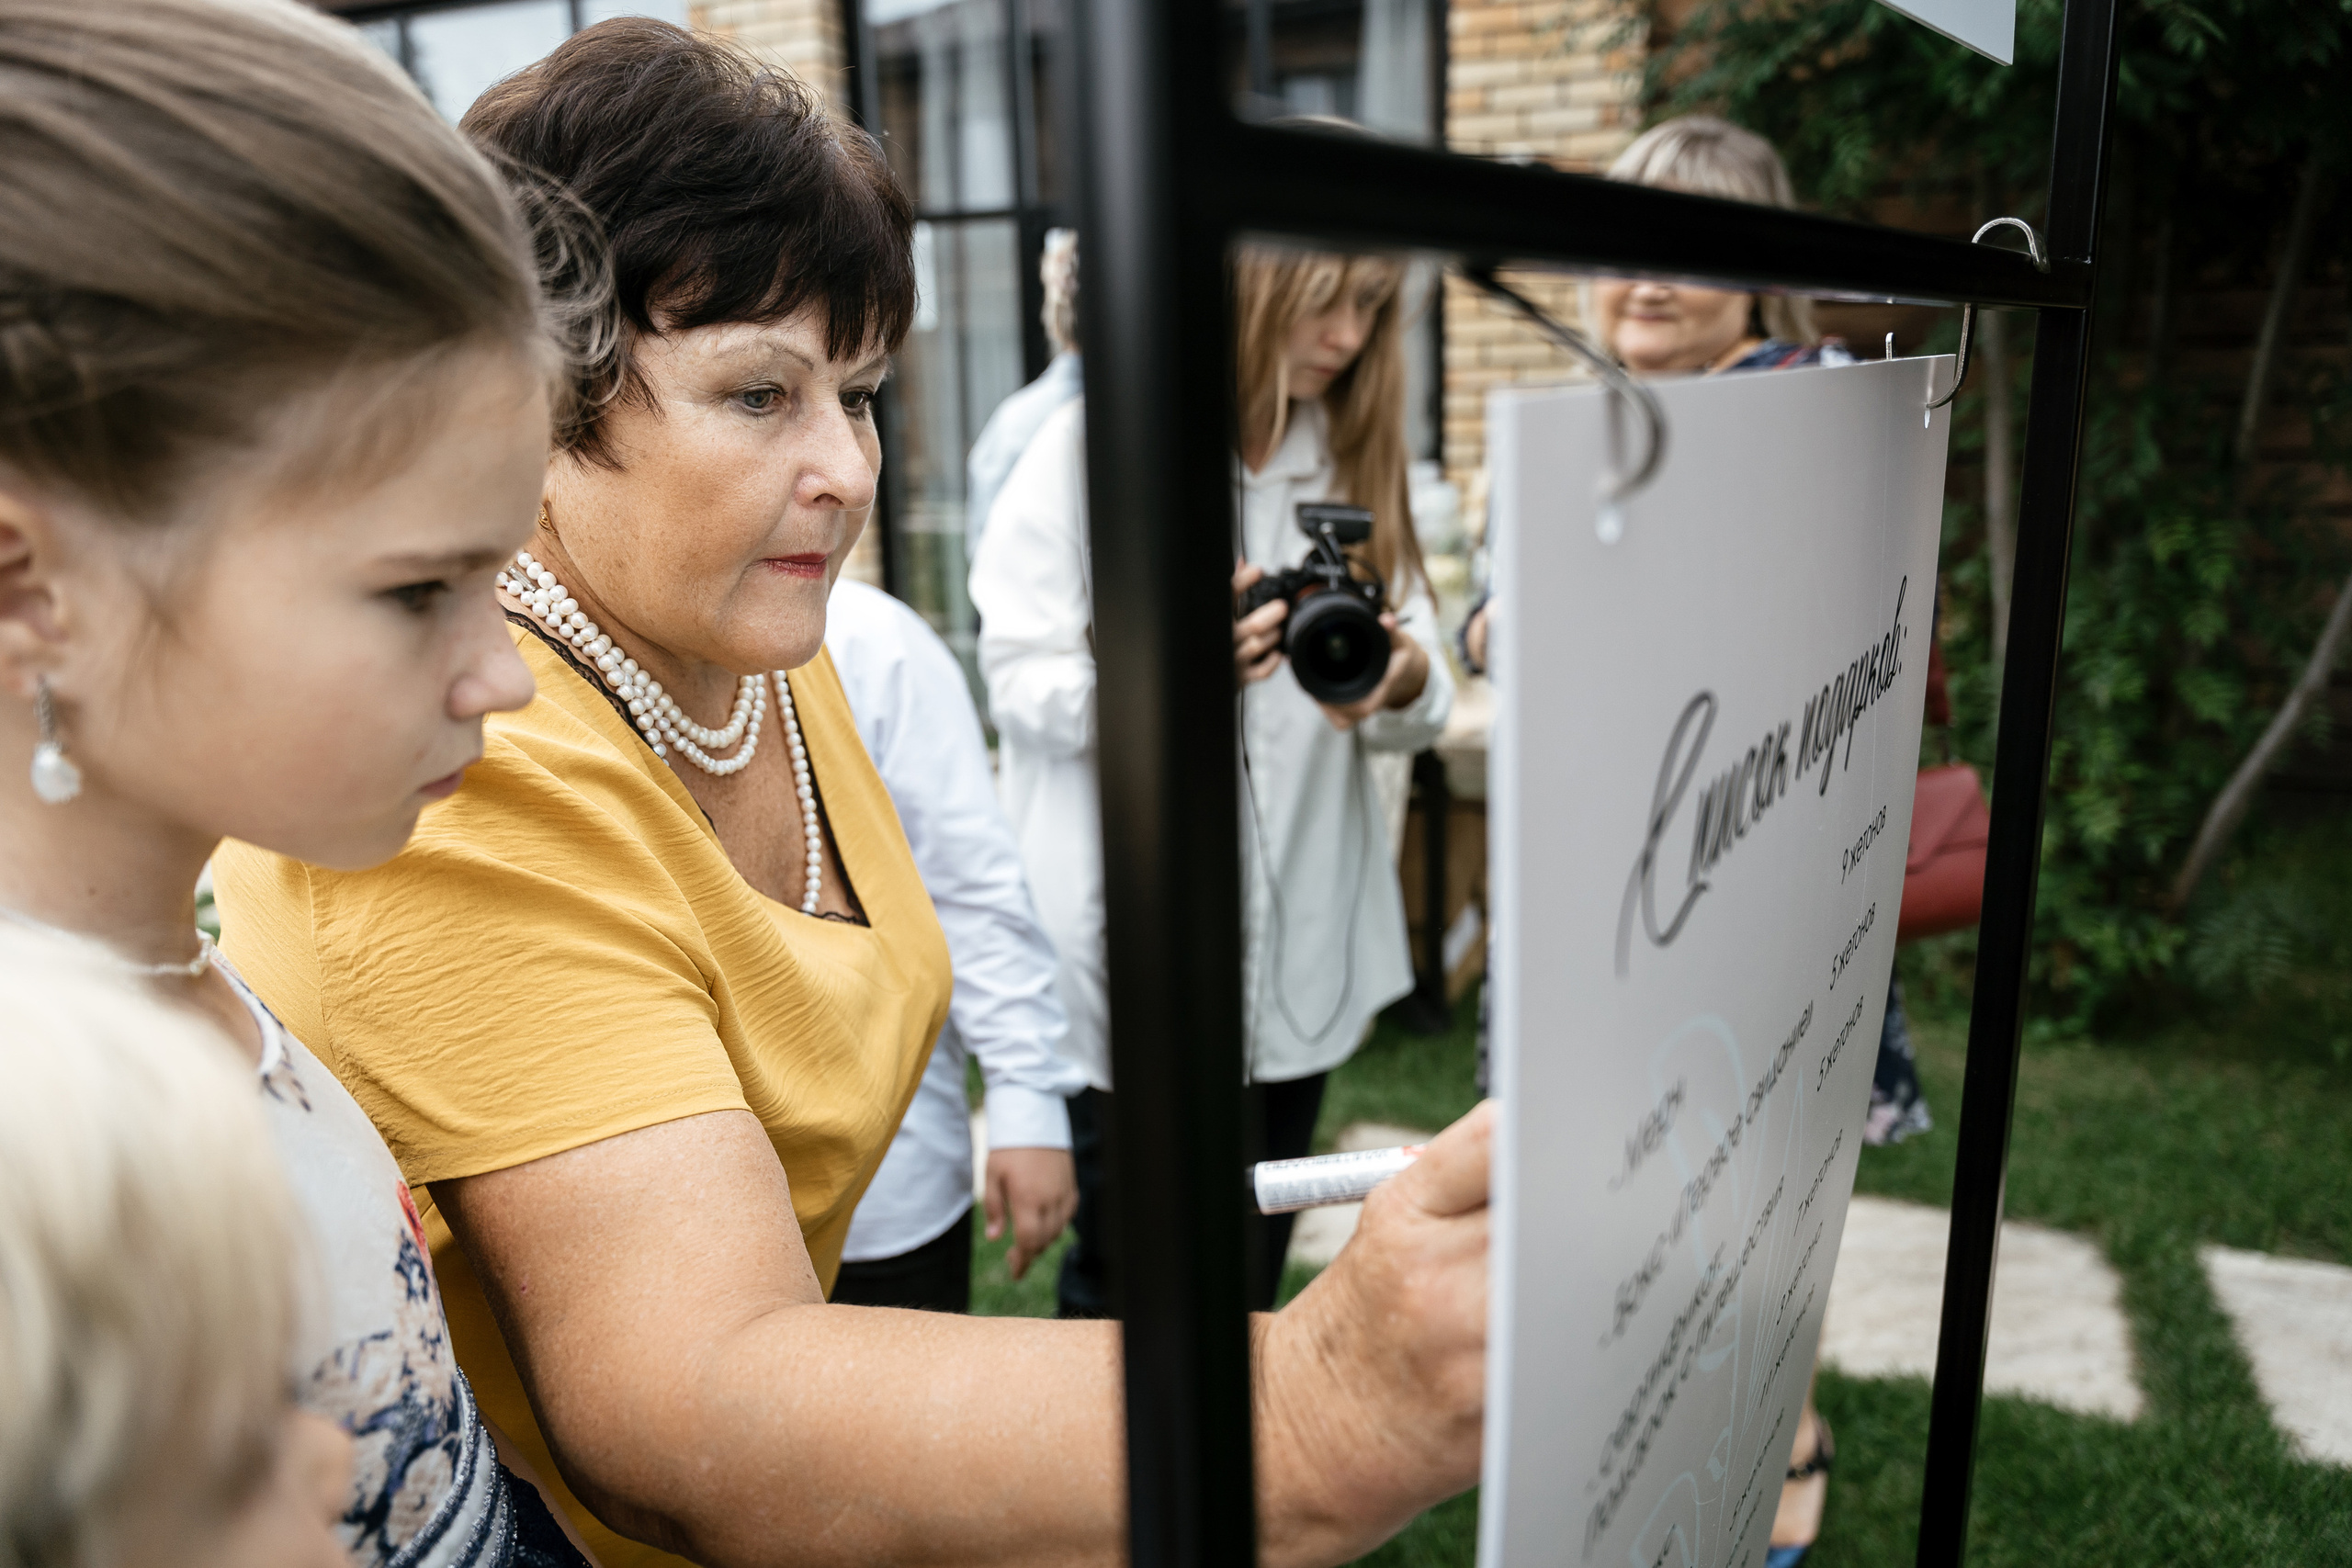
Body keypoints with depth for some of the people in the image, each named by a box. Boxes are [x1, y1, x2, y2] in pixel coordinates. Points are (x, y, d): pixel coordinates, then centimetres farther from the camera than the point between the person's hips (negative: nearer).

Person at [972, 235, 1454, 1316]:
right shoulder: (1094, 446, -6)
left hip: (1299, 948, 5)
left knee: (1254, 1271, 16)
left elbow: (1419, 708, 7)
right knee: (1128, 1282, 4)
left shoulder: (1355, 455, 9)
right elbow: (1019, 681, -9)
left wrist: (1400, 681, -17)